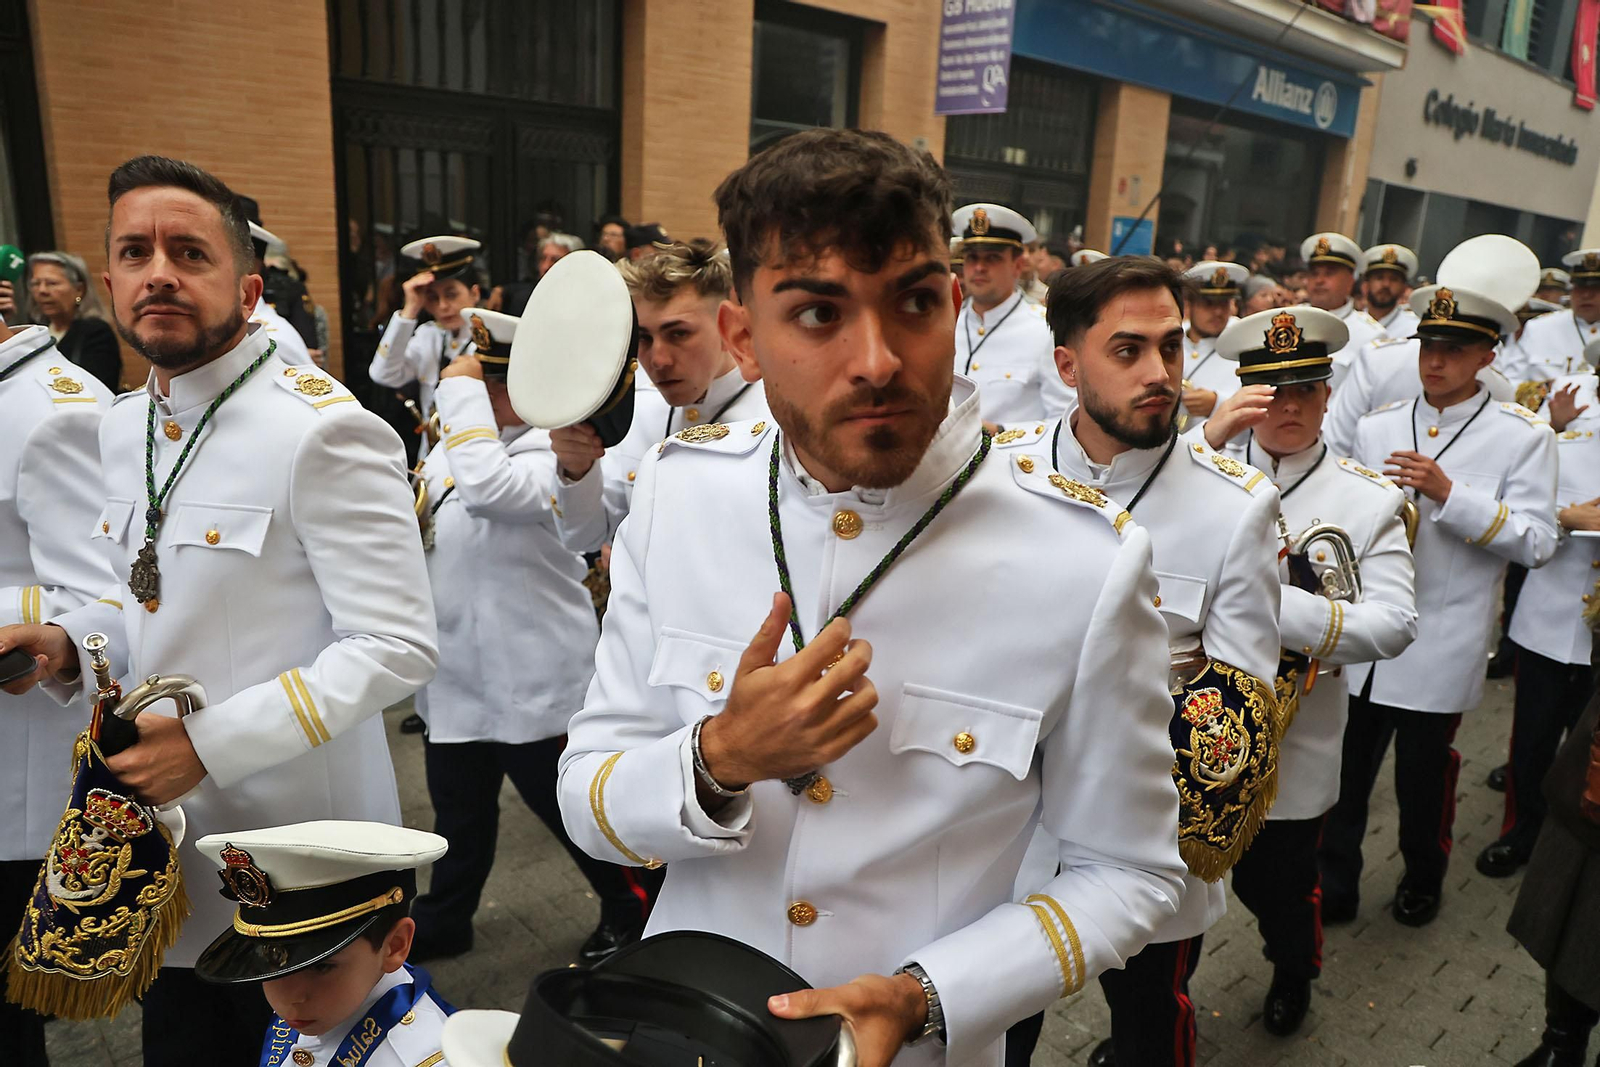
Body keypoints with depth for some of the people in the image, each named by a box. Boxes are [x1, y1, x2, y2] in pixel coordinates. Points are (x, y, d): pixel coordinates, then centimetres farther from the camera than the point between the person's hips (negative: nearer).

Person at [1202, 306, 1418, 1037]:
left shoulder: (1370, 499, -5)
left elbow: (1394, 623, -15)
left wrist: (1278, 607, -27)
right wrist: (1206, 440, -28)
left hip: (1291, 749, -1)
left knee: (1277, 885, 19)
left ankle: (1293, 975, 53)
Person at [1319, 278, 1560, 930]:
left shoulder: (1523, 436, -3)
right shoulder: (1377, 426, 7)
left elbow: (1536, 543, -11)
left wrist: (1448, 493, -22)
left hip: (1441, 648, -2)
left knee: (1423, 776, 13)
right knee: (1344, 771, 6)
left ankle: (1423, 881, 40)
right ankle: (1334, 888, 24)